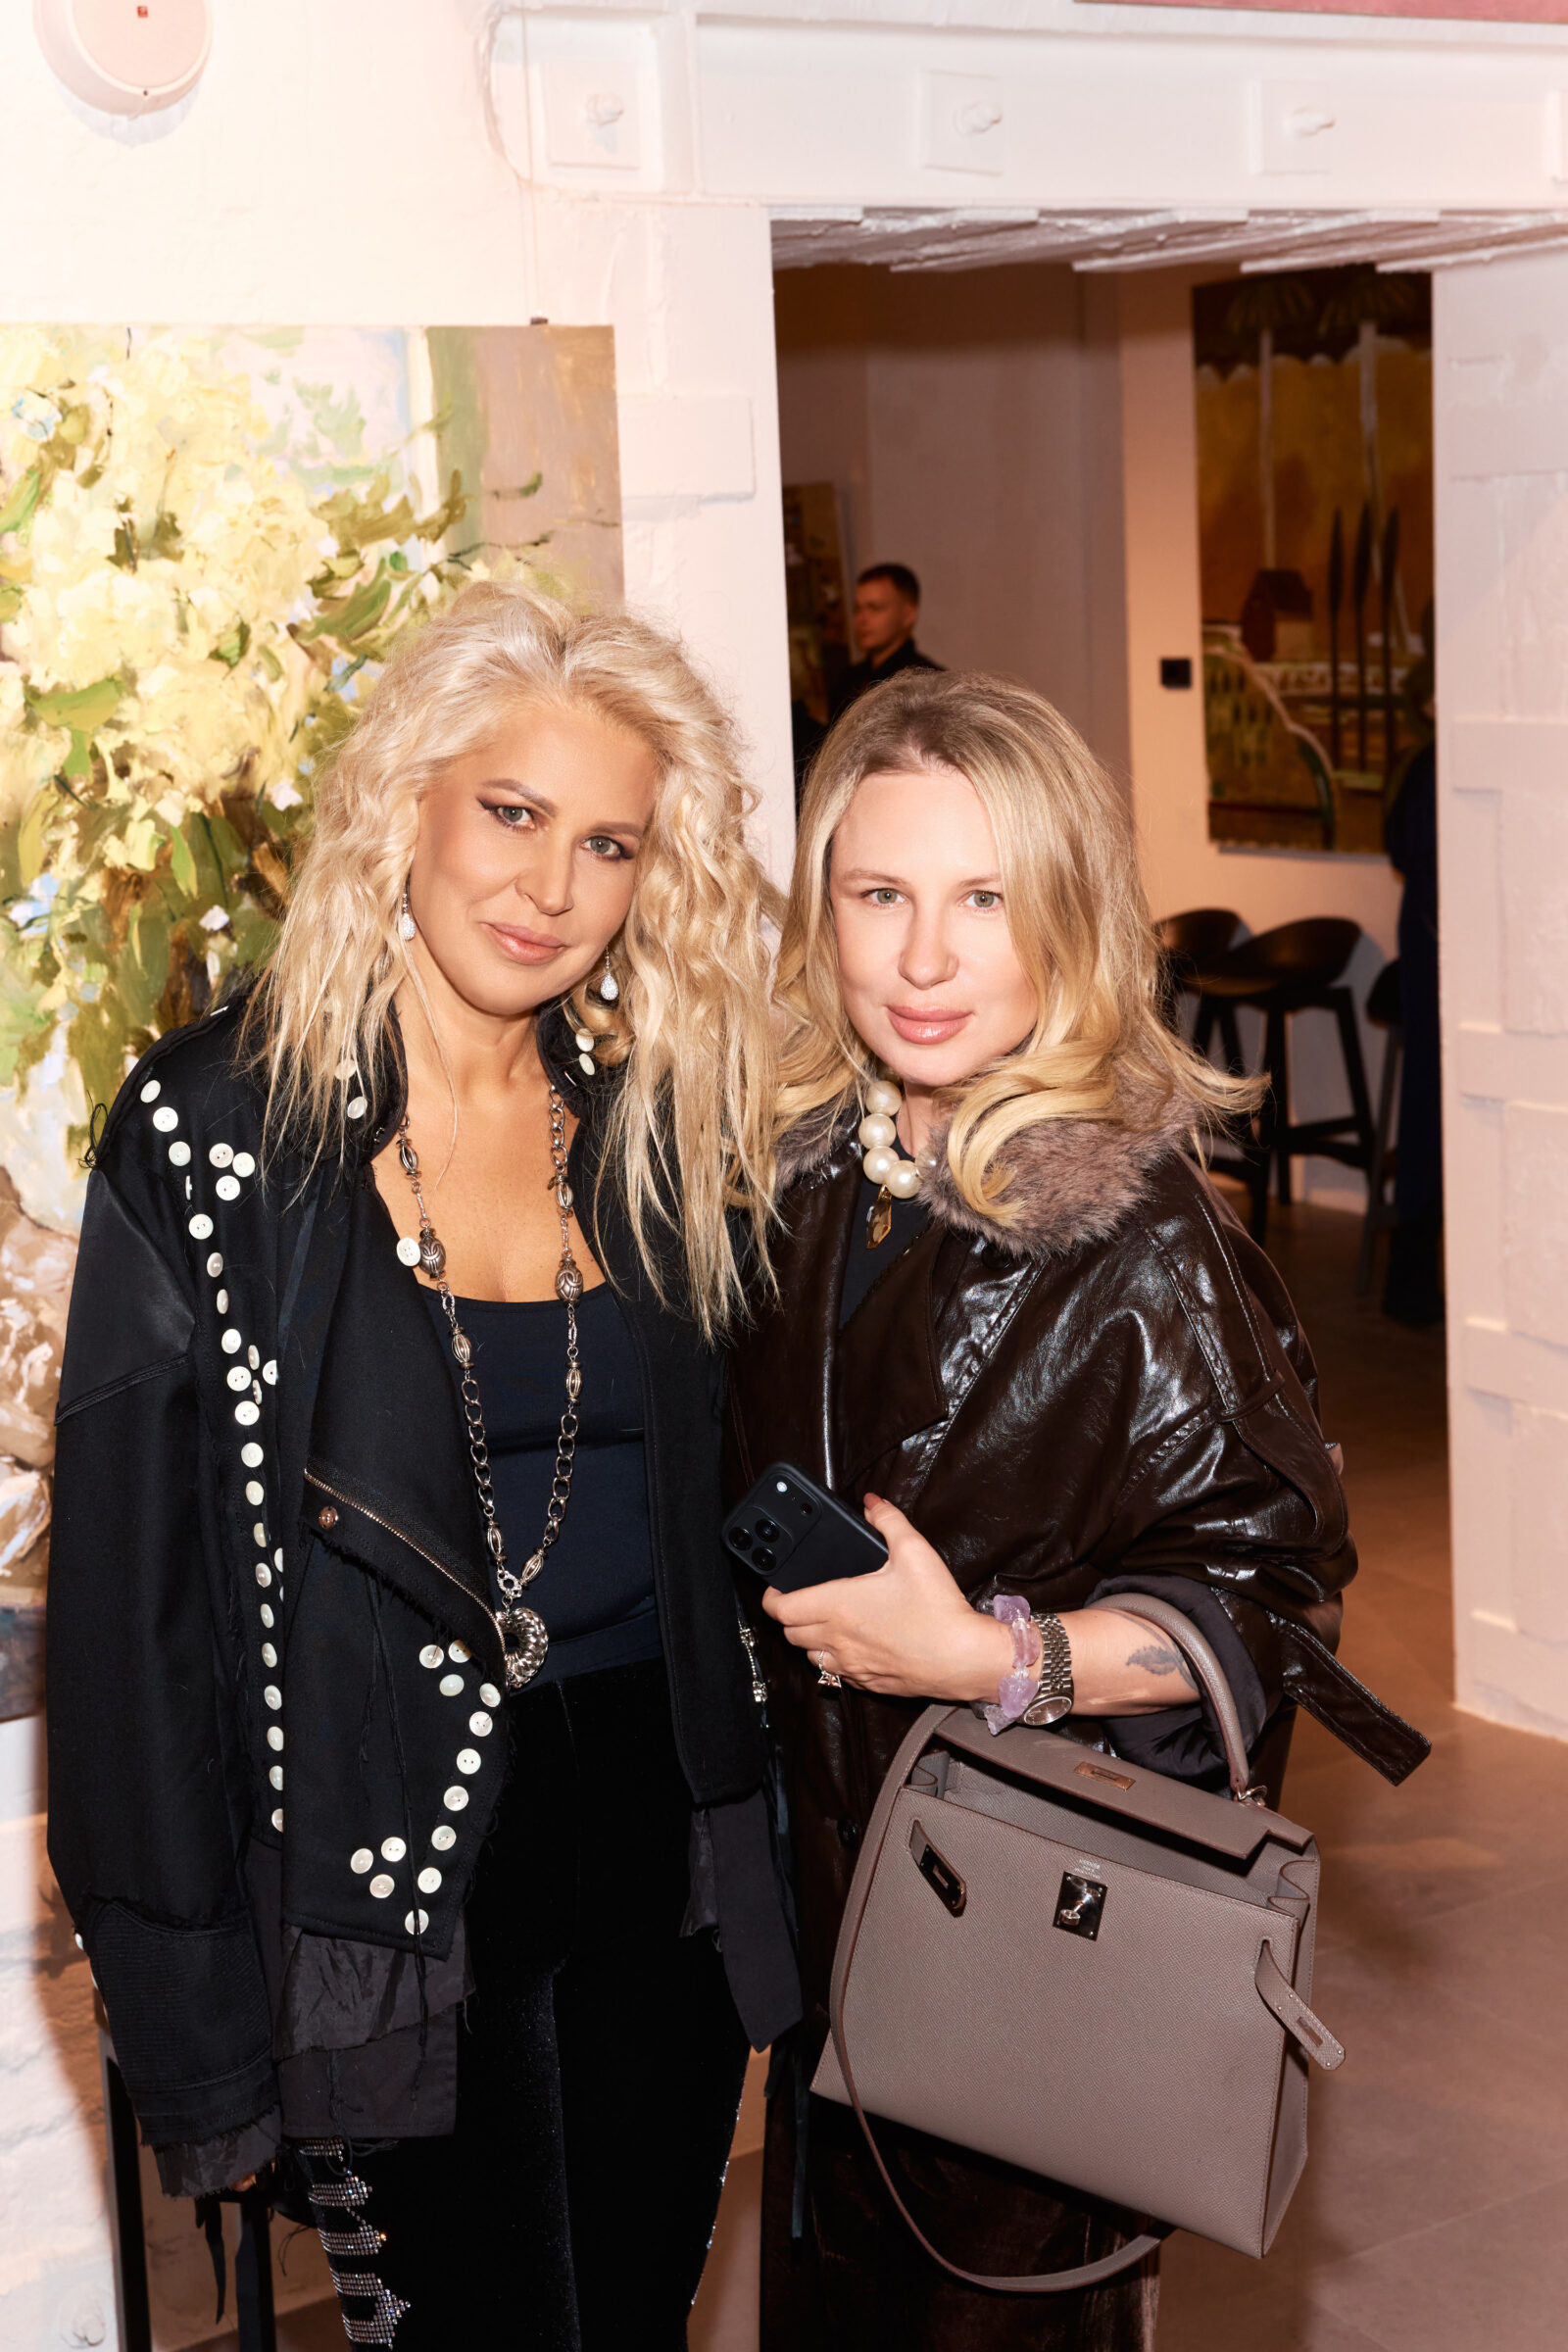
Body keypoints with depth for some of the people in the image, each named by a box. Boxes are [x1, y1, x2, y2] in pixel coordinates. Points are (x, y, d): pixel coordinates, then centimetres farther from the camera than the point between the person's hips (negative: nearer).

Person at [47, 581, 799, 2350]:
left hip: (664, 1869, 4)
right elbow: (128, 1591, -8)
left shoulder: (664, 1128, 3)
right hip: (389, 1885, -4)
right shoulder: (215, 1134, -10)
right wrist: (193, 2019, -8)